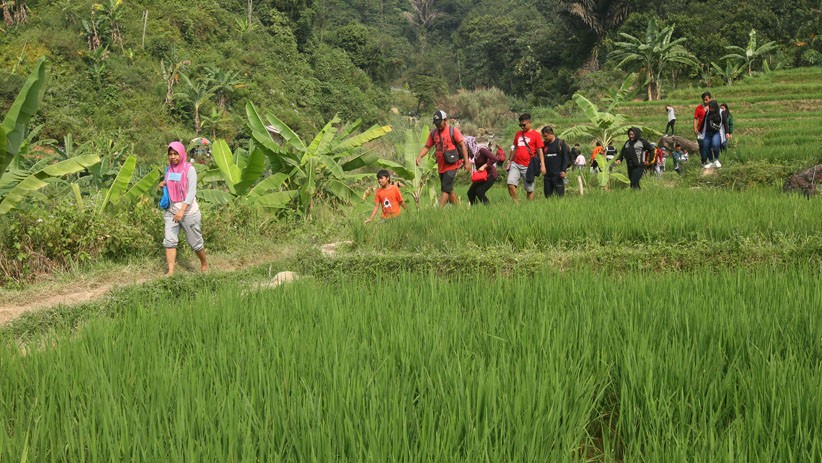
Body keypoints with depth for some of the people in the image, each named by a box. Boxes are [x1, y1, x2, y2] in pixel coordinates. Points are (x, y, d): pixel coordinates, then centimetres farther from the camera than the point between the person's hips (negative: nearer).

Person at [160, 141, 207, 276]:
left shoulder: (189, 169, -11)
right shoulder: (169, 169, 6)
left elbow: (192, 191, -19)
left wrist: (182, 211, -28)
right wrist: (164, 184, 2)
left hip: (189, 211, -5)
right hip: (171, 211, 5)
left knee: (195, 241, 7)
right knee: (169, 241, -8)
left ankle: (204, 264, 29)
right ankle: (170, 271, -10)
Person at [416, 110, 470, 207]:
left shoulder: (453, 131, -4)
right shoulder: (433, 133, 10)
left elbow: (462, 145, -6)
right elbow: (427, 147, 10)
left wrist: (466, 163, -12)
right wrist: (419, 157, -9)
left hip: (451, 165, -6)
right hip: (441, 166, 6)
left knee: (445, 189, -13)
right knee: (449, 189, 13)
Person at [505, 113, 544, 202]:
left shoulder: (536, 134, 0)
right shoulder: (518, 134, 15)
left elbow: (540, 151, -1)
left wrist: (542, 165, -9)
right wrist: (509, 162, 20)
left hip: (528, 167, -4)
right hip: (516, 164, 4)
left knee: (529, 189, 1)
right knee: (510, 183, -14)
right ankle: (515, 203, -6)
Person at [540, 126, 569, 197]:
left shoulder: (560, 143, 0)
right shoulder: (544, 144, 12)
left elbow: (565, 158, -2)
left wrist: (563, 170, -12)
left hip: (557, 175, -5)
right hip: (547, 175, 5)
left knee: (559, 196, -7)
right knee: (548, 196, 5)